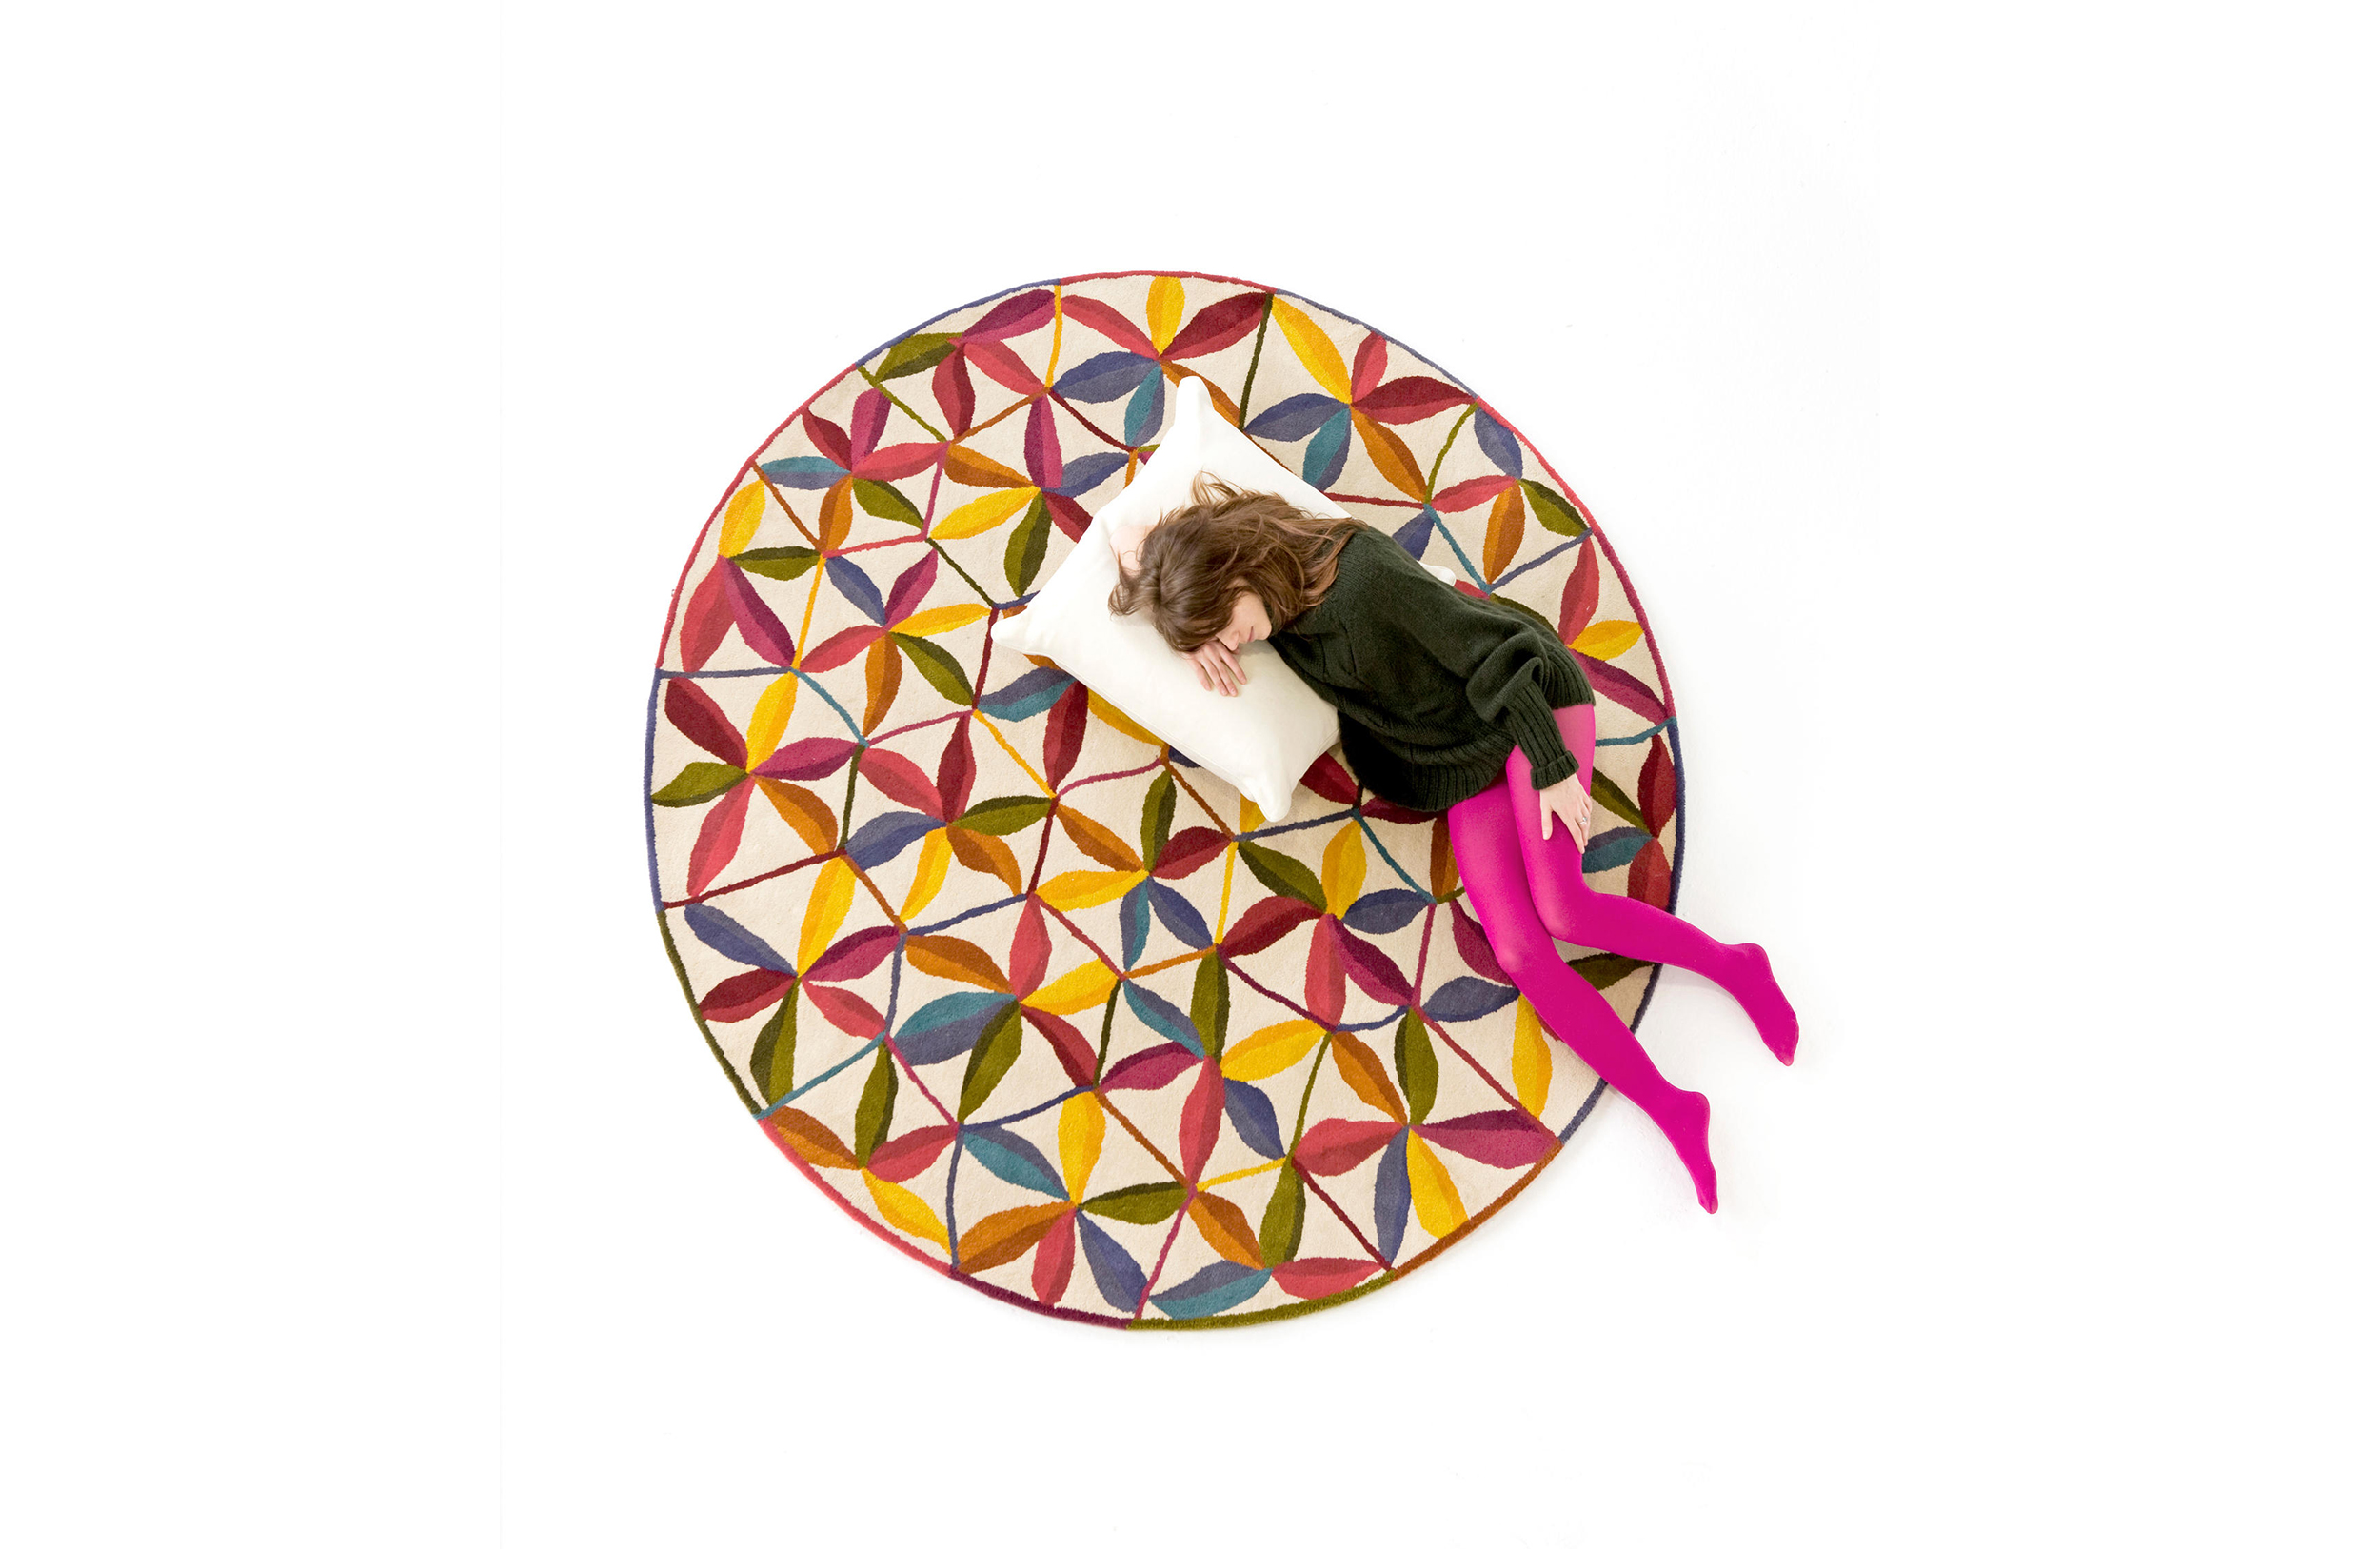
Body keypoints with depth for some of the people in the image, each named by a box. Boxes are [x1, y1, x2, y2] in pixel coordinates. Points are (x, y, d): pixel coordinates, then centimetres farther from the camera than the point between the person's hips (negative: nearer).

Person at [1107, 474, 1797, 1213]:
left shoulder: (1364, 570, -28)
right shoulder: (1271, 589, -9)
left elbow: (1484, 647, -22)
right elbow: (1131, 539, 1)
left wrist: (1553, 766, -19)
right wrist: (1191, 637, -17)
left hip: (1534, 704, -6)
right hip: (1465, 762, 6)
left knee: (1561, 908, -22)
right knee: (1519, 950, -14)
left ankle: (1731, 965, 3)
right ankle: (1672, 1111, -9)